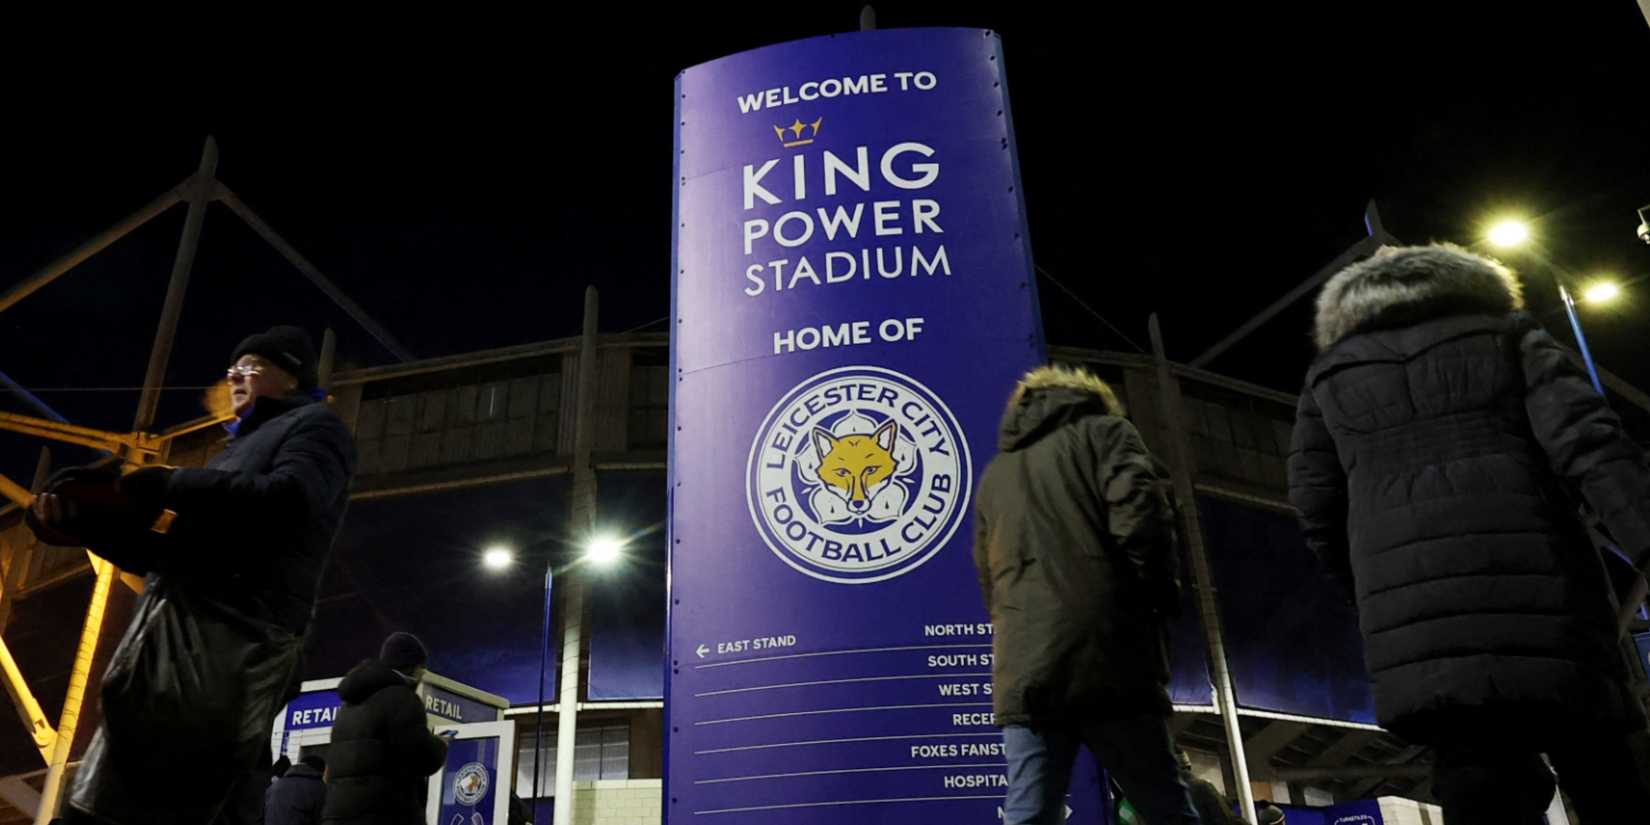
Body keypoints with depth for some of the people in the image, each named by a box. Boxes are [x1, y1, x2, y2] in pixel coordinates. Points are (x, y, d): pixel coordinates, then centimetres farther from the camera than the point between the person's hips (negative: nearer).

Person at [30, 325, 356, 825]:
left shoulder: (313, 425, 7)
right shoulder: (243, 446, 33)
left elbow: (289, 500, -16)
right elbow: (164, 552, 27)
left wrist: (166, 485, -11)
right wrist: (87, 520, 10)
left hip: (228, 636, -9)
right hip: (184, 630, 9)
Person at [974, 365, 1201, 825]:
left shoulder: (995, 472, 27)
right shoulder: (1103, 431, 12)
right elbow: (1138, 516, -6)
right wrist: (1161, 596, 5)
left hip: (1024, 669, 4)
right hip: (1110, 657, -4)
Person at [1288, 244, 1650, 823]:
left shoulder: (1329, 376, 21)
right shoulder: (1508, 335, 19)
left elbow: (1317, 512, 13)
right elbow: (1589, 443, 0)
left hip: (1415, 621, 1)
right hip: (1538, 588, 0)